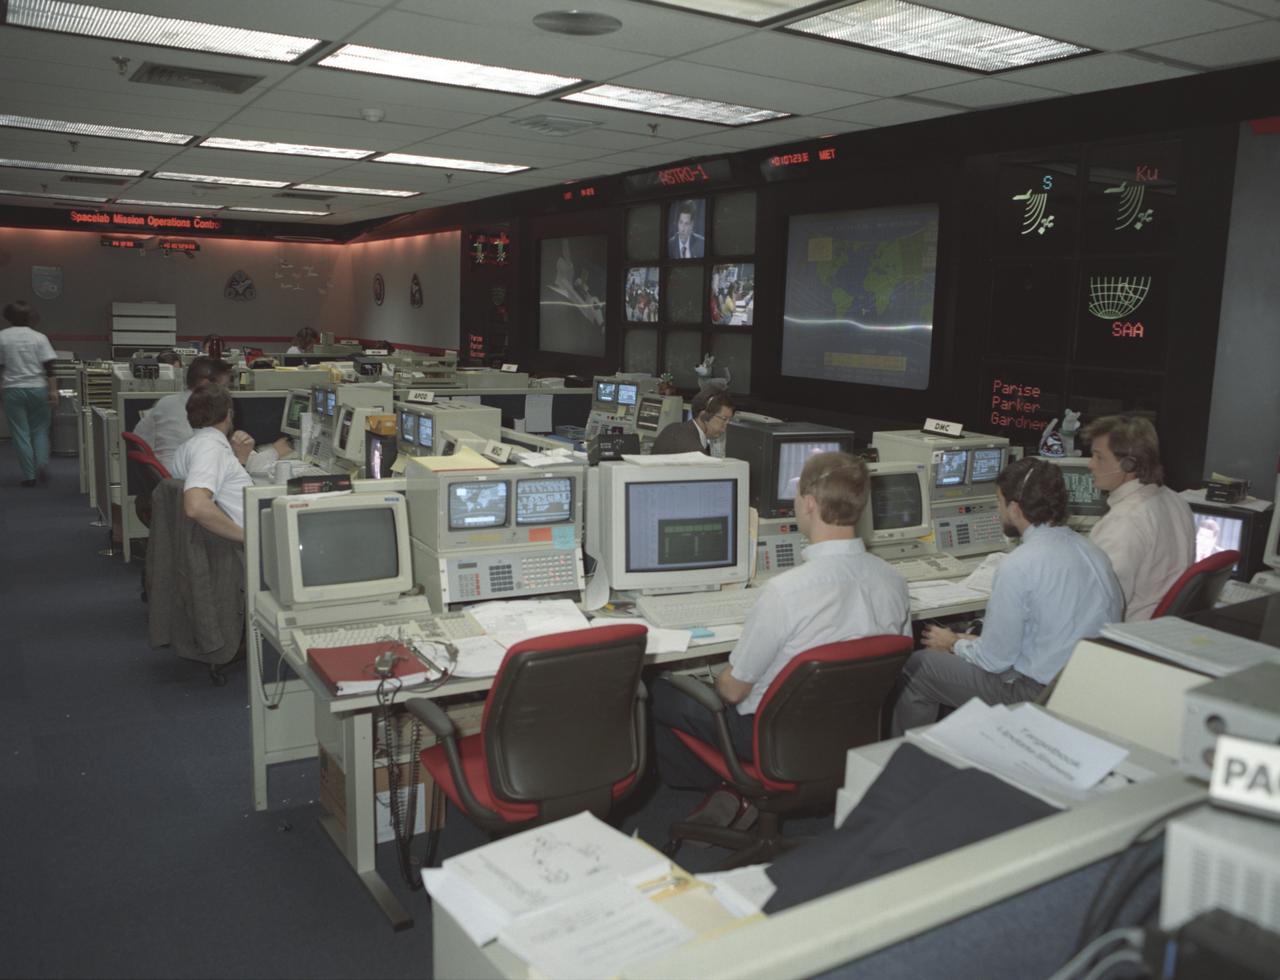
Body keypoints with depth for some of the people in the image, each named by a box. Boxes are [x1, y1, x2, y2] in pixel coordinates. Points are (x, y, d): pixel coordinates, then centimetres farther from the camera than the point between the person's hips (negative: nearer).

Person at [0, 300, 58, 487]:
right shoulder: (39, 337, 0)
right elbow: (49, 367, -7)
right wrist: (53, 391, -6)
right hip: (38, 389, 1)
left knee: (21, 433, 3)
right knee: (40, 431, 13)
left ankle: (29, 475, 2)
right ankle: (42, 463, -8)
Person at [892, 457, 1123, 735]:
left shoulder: (1018, 566, -22)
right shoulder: (1092, 550, 3)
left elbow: (994, 660, -15)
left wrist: (954, 644, 6)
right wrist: (972, 642, 17)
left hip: (1040, 694, -8)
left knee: (918, 666, 6)